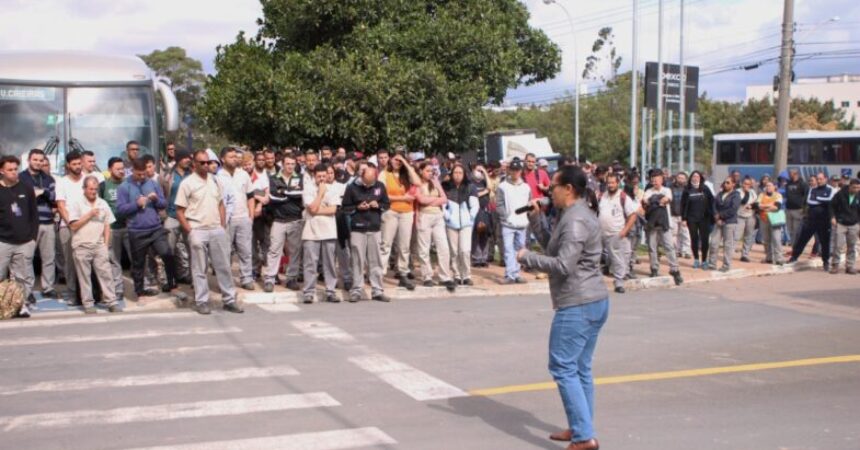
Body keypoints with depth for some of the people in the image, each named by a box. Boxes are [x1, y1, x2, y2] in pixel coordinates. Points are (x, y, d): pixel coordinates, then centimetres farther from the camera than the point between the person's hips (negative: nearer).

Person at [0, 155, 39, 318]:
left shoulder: (26, 189, 7)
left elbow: (34, 215, 10)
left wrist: (34, 237, 4)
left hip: (25, 243, 2)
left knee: (24, 277, 3)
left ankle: (22, 303, 12)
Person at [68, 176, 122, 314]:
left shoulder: (103, 204, 11)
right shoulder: (76, 204, 1)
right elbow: (73, 226, -6)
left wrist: (106, 244, 5)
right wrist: (89, 215, -9)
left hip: (99, 245, 2)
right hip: (82, 246, -2)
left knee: (106, 273, -2)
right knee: (84, 276, 3)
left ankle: (111, 302, 0)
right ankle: (88, 304, 10)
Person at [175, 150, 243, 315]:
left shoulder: (215, 181, 9)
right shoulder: (187, 183, -6)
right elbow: (180, 211, -5)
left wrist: (223, 227, 7)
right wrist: (190, 232, -10)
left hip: (217, 230, 4)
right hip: (198, 231, -4)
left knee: (224, 266, 6)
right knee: (199, 269, 3)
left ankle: (229, 300, 14)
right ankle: (202, 302, 11)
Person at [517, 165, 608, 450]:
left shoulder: (575, 221, -18)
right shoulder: (573, 214, 15)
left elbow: (562, 265, -23)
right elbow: (553, 247, 17)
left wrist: (526, 257, -13)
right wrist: (535, 220, 10)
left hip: (577, 305, -11)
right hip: (594, 302, 11)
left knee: (563, 368, -7)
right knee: (580, 368, 16)